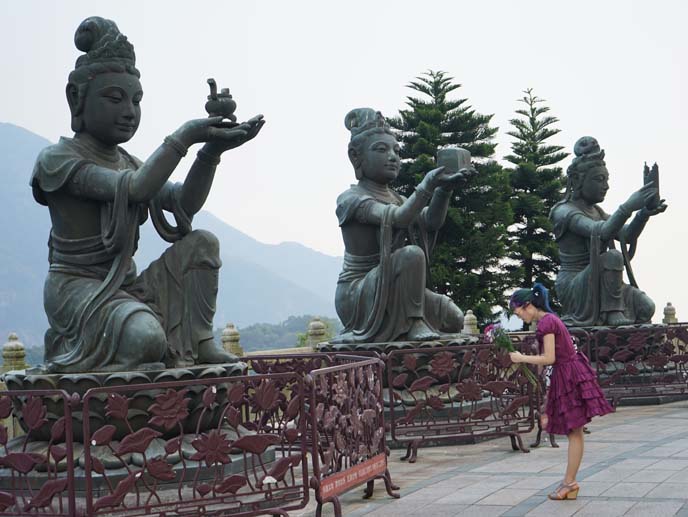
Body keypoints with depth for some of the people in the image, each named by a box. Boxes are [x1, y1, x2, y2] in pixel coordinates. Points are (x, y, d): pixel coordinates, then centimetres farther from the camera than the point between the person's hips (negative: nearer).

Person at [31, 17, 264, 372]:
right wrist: (183, 138, -28)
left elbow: (185, 203, -4)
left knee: (201, 243, -2)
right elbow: (134, 189, -29)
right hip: (75, 286, -8)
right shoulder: (57, 159, -13)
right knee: (145, 336, -34)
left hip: (123, 286, 8)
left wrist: (212, 150, -17)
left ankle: (200, 343, 0)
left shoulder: (128, 163, 13)